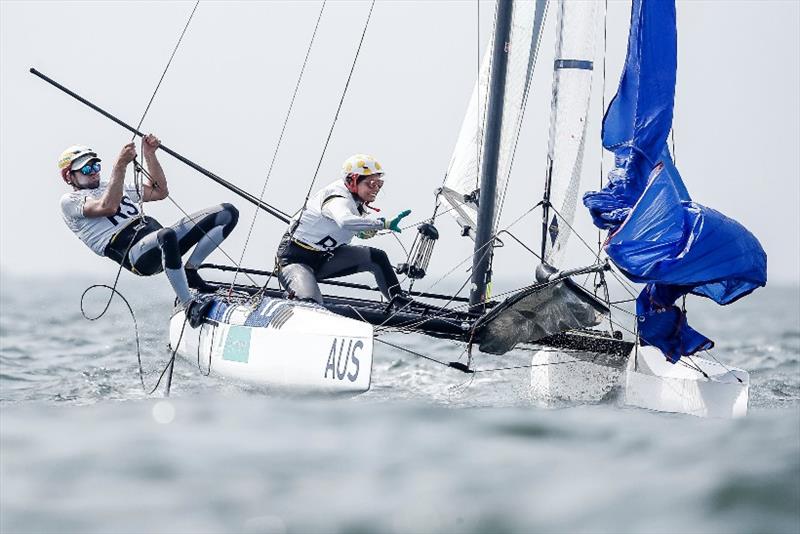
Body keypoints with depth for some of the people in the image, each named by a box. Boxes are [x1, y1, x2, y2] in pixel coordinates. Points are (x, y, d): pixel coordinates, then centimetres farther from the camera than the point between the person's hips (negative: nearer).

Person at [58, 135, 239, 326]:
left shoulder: (113, 188, 36)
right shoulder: (70, 201, 10)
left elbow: (160, 191, 33)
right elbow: (108, 207, -10)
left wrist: (149, 154, 23)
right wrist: (120, 165, -14)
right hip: (131, 251, -8)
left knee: (228, 213, -4)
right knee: (167, 236, -45)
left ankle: (190, 272, -4)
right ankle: (190, 307, -35)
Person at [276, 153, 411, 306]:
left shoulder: (356, 201, 3)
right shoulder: (338, 199, -26)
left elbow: (362, 233, 23)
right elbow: (346, 222, -51)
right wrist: (385, 224, -49)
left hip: (324, 258, 9)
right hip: (296, 258, -9)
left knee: (377, 257, -4)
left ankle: (403, 305, 7)